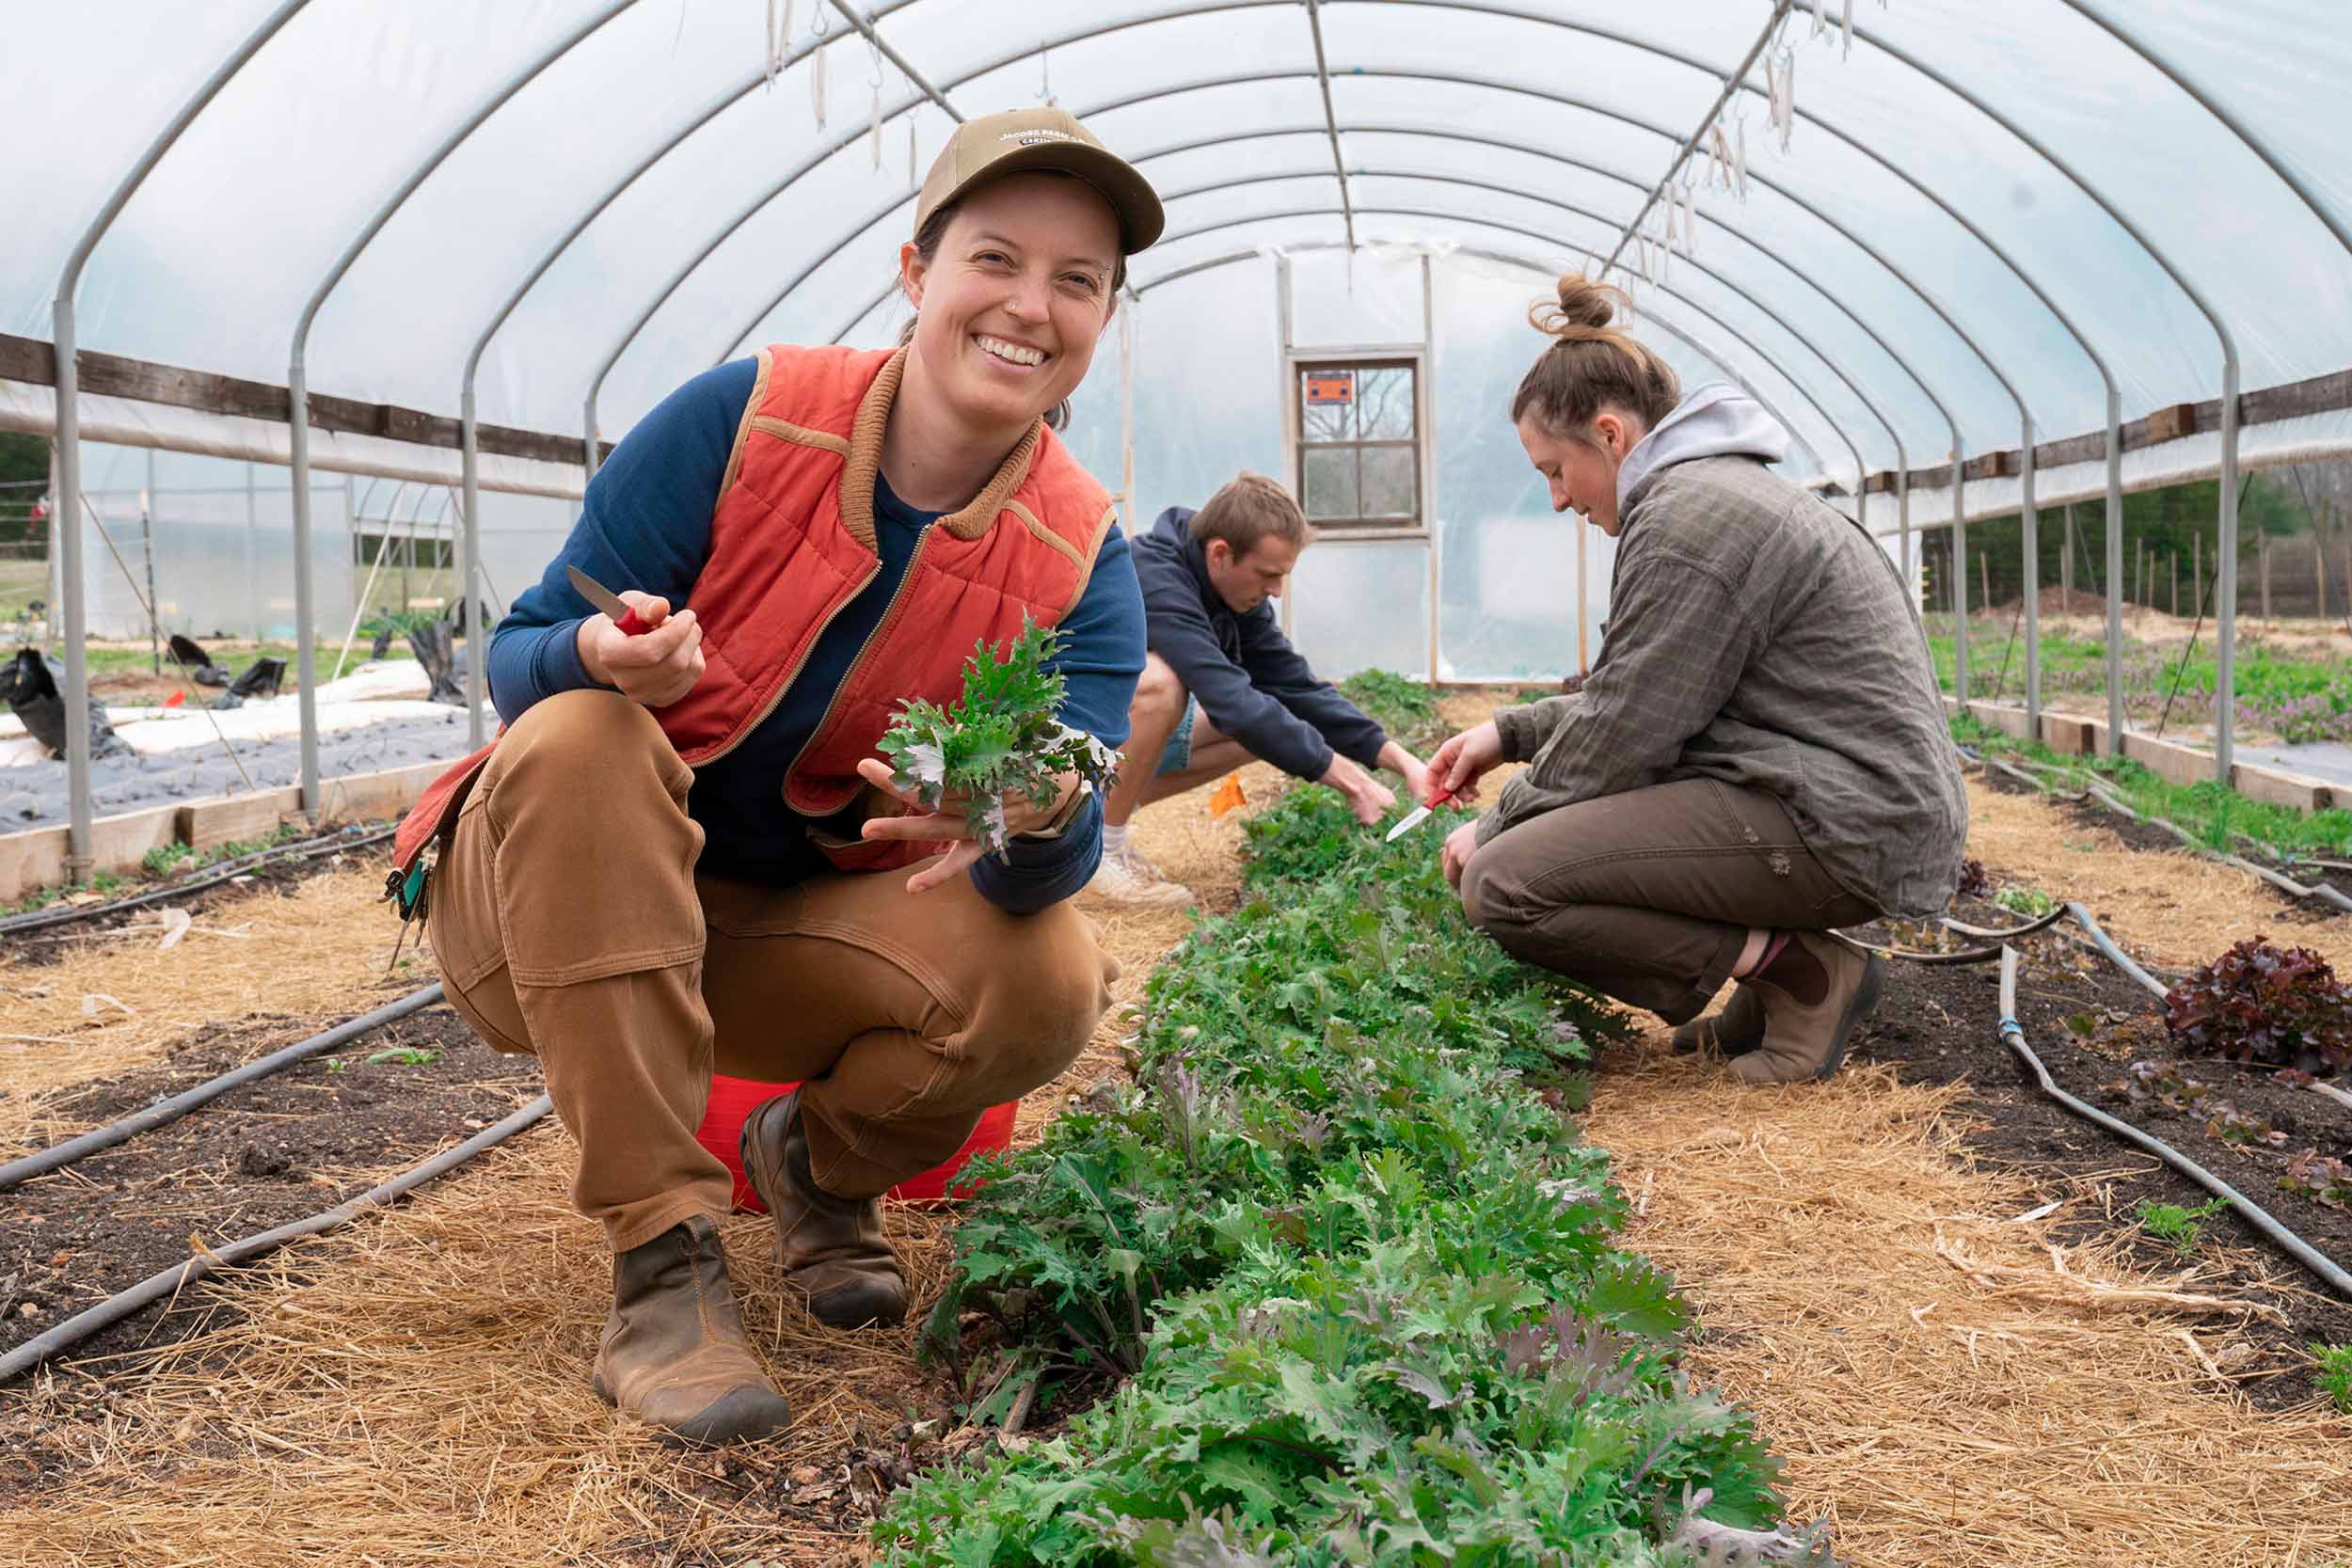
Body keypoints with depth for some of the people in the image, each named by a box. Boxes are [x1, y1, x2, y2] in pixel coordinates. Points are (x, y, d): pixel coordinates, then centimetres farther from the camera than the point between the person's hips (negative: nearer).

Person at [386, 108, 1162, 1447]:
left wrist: (1046, 815, -45)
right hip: (541, 912, -1)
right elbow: (518, 659, -13)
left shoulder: (1080, 560, -9)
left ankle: (824, 1166, 10)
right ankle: (663, 1259, -27)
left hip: (778, 933, 2)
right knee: (579, 741, -34)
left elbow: (1051, 868, -20)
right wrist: (602, 657, -37)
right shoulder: (741, 421, -17)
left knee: (1049, 979, -25)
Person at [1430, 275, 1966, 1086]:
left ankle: (1801, 974, -11)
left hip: (1846, 828, -11)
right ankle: (1781, 963, 10)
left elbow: (1626, 730, -13)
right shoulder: (1717, 488, 20)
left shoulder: (1690, 514, -14)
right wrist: (1510, 731, 20)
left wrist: (1498, 828, -1)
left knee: (1504, 883, -19)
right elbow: (1640, 698, 25)